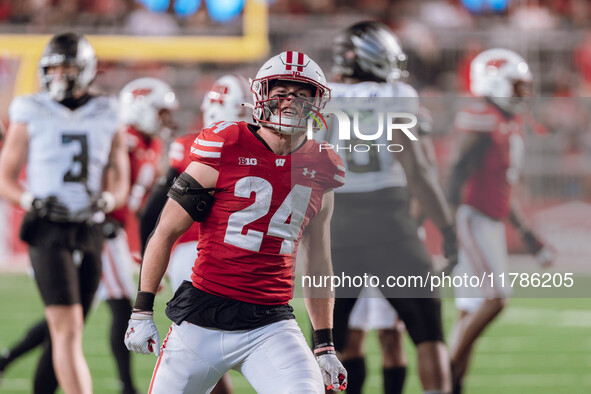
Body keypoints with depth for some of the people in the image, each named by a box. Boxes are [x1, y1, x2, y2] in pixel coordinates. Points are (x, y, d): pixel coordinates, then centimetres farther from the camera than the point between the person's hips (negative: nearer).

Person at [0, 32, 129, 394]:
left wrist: (105, 200, -8)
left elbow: (119, 184, 15)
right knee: (67, 329, -16)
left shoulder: (106, 119, 10)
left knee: (68, 331, 7)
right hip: (49, 229, -4)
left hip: (90, 231, 4)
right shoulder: (31, 116, 3)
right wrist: (32, 201, -13)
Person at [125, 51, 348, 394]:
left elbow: (317, 264, 19)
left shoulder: (319, 174, 7)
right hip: (202, 322, -2)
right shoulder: (225, 153, -6)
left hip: (270, 324, 2)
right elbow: (166, 232, 1)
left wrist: (325, 345, 17)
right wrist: (142, 310, 0)